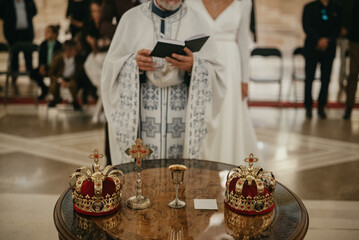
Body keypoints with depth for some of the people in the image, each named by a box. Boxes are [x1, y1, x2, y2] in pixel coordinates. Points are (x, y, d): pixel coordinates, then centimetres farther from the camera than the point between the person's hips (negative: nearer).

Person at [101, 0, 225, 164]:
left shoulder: (196, 22, 6)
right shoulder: (131, 18, 6)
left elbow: (214, 72, 2)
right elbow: (112, 67, 3)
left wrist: (193, 66, -17)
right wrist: (134, 63, -16)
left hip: (182, 115, 0)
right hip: (141, 113, 0)